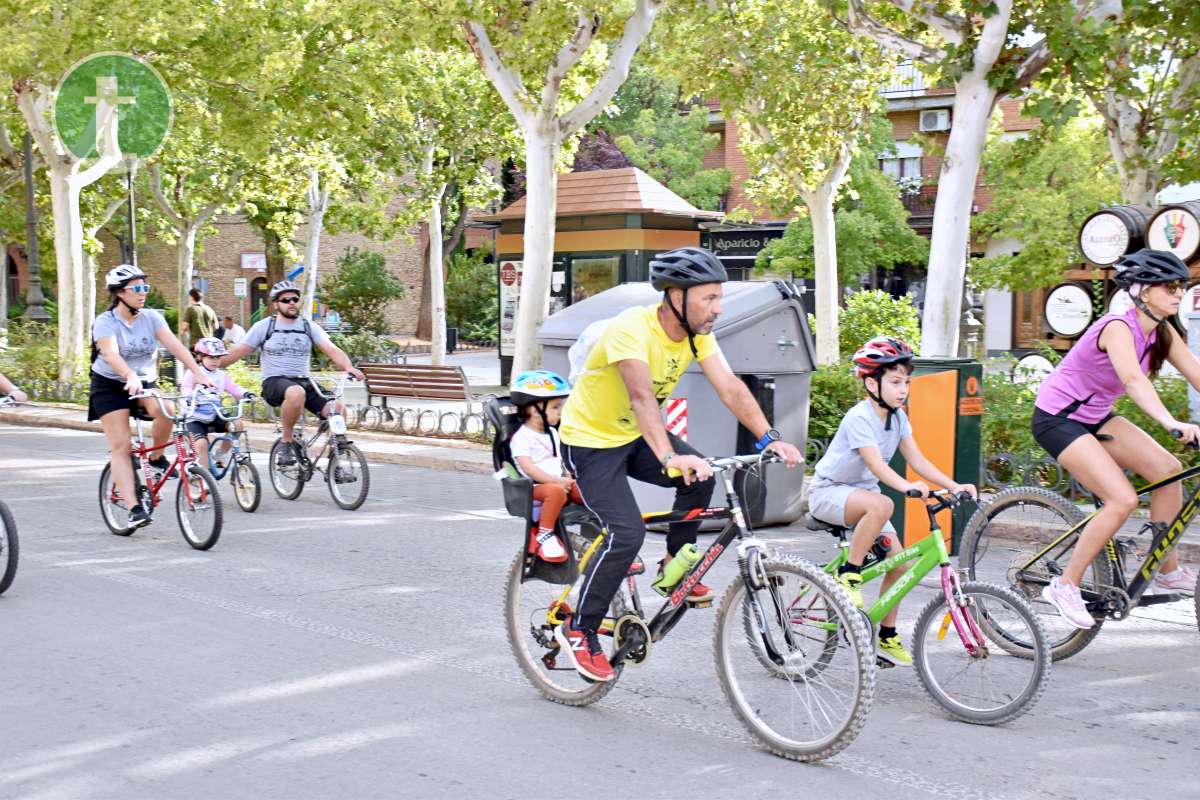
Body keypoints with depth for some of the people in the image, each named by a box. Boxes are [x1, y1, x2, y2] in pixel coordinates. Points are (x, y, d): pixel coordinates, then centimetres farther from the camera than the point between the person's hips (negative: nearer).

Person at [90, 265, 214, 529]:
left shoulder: (151, 317, -5)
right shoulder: (105, 322, -16)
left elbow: (174, 345, -17)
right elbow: (111, 354, -34)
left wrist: (198, 372, -32)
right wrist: (131, 376, -53)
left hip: (145, 383, 3)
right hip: (110, 386, -3)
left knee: (165, 410, -29)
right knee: (120, 447, -12)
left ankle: (157, 458, -3)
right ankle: (134, 508, -14)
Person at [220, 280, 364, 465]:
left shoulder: (309, 326, 8)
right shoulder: (264, 326, 3)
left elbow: (331, 349, -4)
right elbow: (237, 352, 5)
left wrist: (349, 367, -23)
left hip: (303, 382, 3)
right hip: (274, 382, -3)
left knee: (337, 408, -21)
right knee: (296, 393, -40)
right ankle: (286, 441, -19)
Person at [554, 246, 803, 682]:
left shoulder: (697, 332, -8)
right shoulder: (631, 328, -31)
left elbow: (730, 387, -17)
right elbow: (642, 398, -44)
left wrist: (769, 439, -30)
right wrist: (670, 458, -57)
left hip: (634, 435, 7)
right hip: (590, 440, -7)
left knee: (700, 476, -15)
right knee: (627, 533, -20)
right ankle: (578, 630, -3)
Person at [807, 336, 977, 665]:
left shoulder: (898, 417, 1)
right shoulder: (859, 418, -23)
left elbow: (917, 460, -4)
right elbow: (875, 464, -35)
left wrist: (953, 485, -17)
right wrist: (906, 486, -52)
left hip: (862, 492, 8)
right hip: (829, 492, -8)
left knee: (899, 563, -2)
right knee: (881, 504, -38)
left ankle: (887, 636, 12)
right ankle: (849, 574, -23)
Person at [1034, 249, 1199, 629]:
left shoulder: (1162, 331, 1)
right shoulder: (1118, 328, -26)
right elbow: (1134, 380, -43)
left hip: (1095, 416, 9)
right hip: (1057, 418, -9)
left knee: (1168, 469, -4)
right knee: (1123, 500, -19)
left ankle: (1169, 572, 10)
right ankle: (1065, 585, -6)